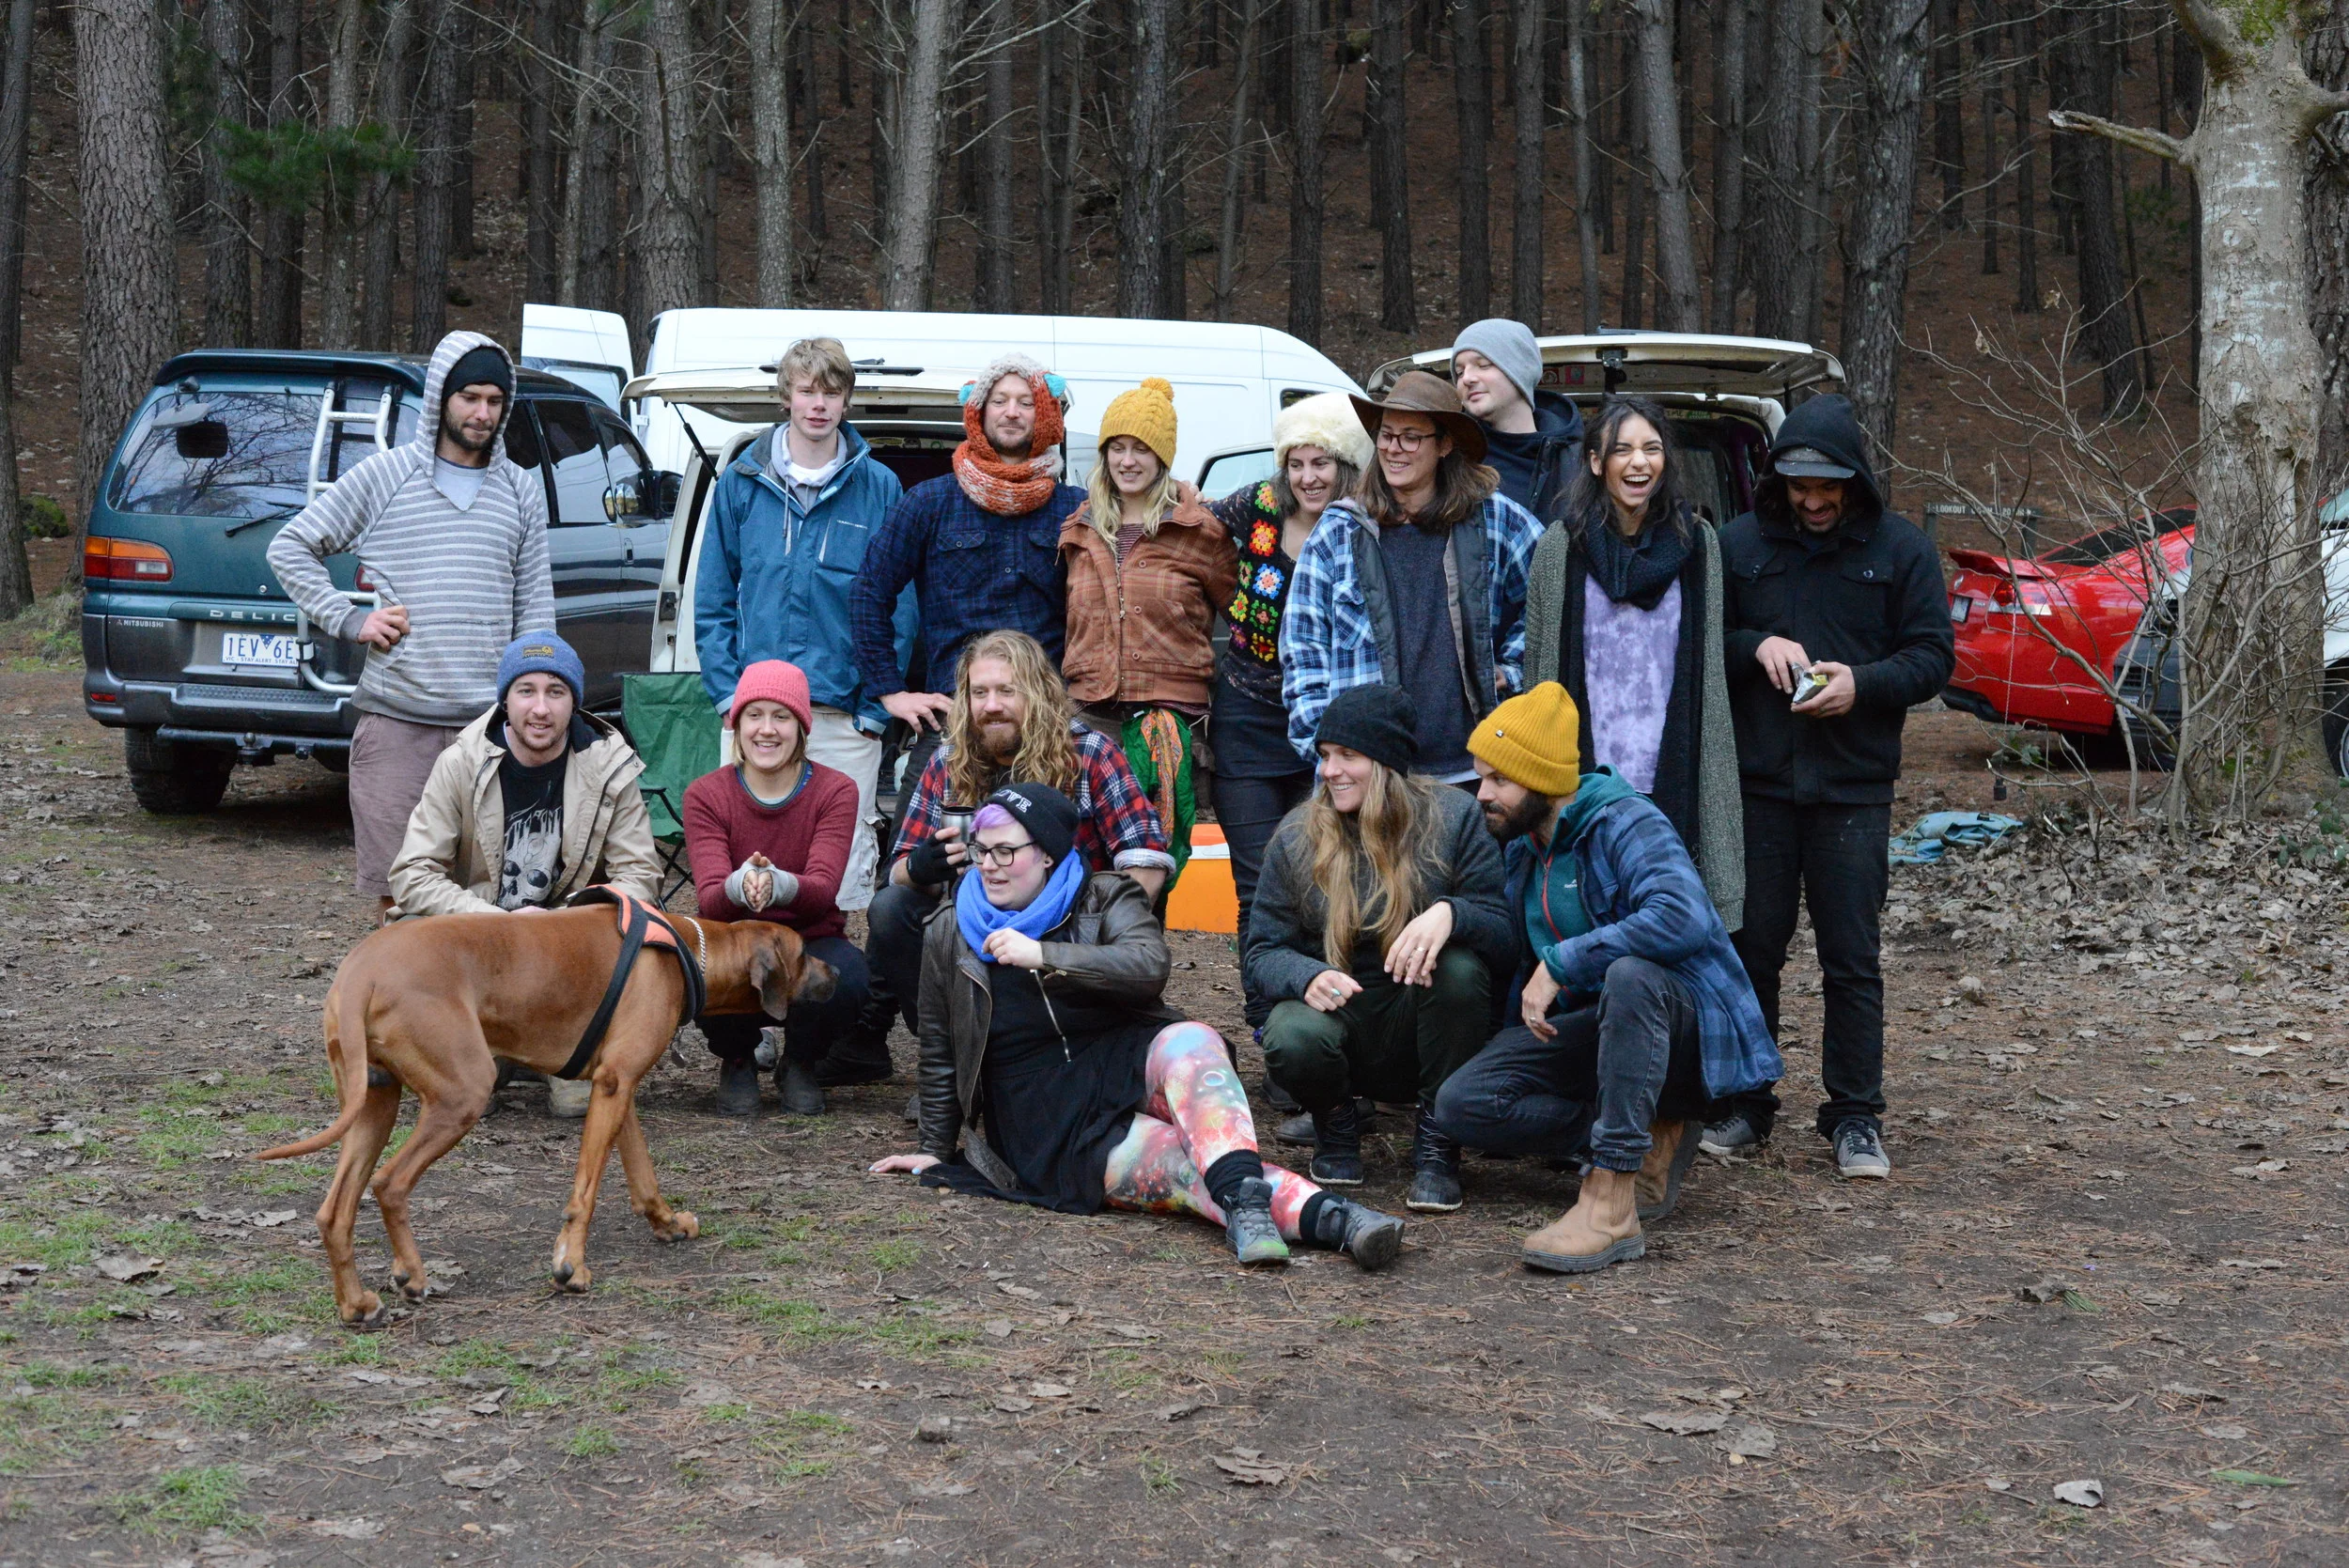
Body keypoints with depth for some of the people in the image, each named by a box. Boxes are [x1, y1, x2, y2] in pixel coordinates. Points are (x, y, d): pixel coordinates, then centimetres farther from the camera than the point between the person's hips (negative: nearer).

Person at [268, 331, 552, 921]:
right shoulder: (385, 475, 3)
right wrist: (350, 620, -2)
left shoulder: (522, 490, 13)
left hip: (489, 723, 2)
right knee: (397, 893, -2)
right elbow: (290, 547, 8)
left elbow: (535, 607, 15)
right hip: (396, 720, -2)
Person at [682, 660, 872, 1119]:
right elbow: (710, 898, -18)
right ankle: (737, 1063, 3)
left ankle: (800, 1065, 2)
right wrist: (740, 885, -43)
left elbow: (823, 888, -22)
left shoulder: (836, 791, -8)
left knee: (845, 974, -35)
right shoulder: (706, 795, -6)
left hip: (810, 945, 0)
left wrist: (778, 884, -45)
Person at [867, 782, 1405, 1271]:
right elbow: (940, 1055, 21)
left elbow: (1149, 966, -13)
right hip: (1056, 1129, -1)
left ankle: (1242, 1198, -57)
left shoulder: (1106, 900, 8)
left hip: (1130, 1069, 1)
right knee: (1191, 1163, -30)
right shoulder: (951, 935, 12)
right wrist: (936, 1149, 21)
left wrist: (1044, 956, -17)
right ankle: (1331, 1219, -54)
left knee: (1191, 1042, -36)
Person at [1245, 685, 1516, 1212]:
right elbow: (1264, 948, 1)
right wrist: (1308, 977, -23)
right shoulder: (1298, 837, 1)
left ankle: (1437, 1145, -13)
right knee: (1292, 1040, -34)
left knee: (1459, 965, -33)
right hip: (1337, 1010, 0)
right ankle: (1336, 1123, 5)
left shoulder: (1453, 819, -5)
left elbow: (1507, 940, -11)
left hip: (1426, 1026, 0)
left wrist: (1450, 913, -34)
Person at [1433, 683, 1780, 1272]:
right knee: (1461, 1102, -14)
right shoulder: (1522, 846, 10)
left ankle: (1611, 1206, -42)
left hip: (1689, 1024, -7)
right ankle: (1650, 1141, -9)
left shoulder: (1626, 823, -16)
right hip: (1591, 1028, 8)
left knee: (1629, 976, -42)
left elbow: (1685, 919, -35)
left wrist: (1561, 964, -29)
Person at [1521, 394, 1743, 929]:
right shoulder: (1560, 546, 3)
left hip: (1672, 778, 1)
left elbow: (1710, 670, 11)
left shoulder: (1697, 542, 8)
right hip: (1586, 779, -1)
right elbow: (1538, 669, 6)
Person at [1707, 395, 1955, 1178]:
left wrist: (1862, 682, -15)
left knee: (1852, 959, 0)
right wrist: (1755, 644, -10)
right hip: (1755, 781, 1)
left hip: (1854, 788, -1)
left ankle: (1856, 1117, 7)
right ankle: (1742, 1103, 18)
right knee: (1749, 949, 6)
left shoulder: (1901, 549, 3)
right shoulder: (1739, 543, 6)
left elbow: (1934, 655, 2)